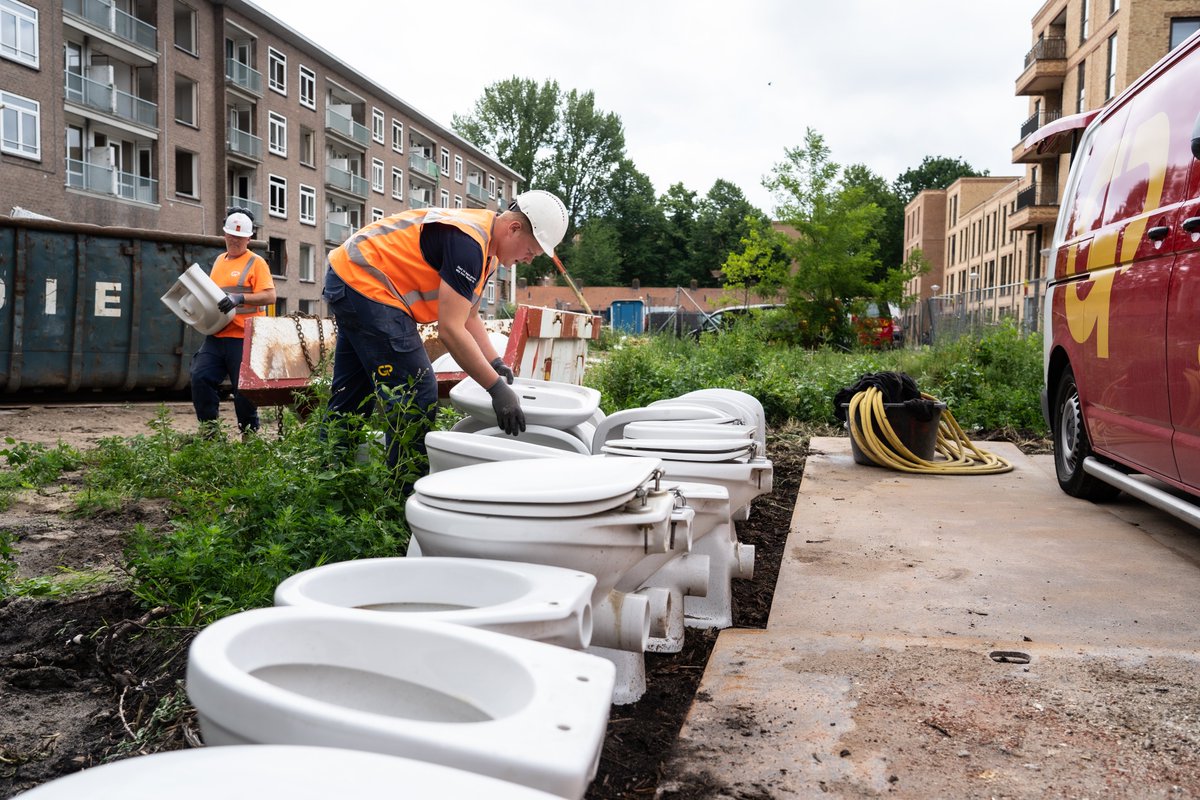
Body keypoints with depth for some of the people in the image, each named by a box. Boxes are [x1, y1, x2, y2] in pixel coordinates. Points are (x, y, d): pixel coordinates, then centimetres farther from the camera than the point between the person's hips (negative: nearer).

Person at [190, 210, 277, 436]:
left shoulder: (256, 262, 0)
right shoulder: (219, 261, 19)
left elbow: (270, 296, -11)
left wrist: (240, 298, -24)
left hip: (243, 338, -6)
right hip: (216, 335, 6)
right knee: (200, 377, -7)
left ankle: (249, 434, 15)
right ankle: (208, 428, 5)